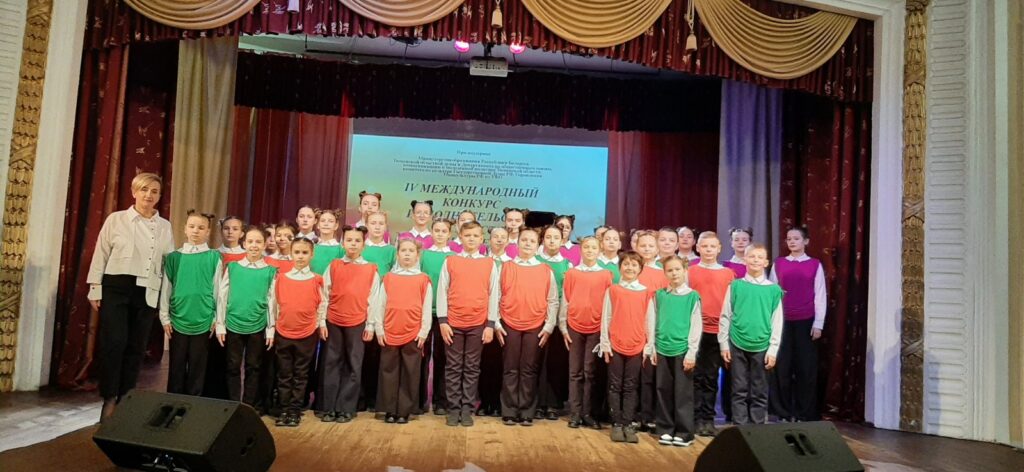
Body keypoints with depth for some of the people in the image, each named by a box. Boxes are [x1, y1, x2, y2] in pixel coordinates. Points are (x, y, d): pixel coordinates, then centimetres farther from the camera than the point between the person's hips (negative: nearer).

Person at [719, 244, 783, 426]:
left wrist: (773, 349, -2)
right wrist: (723, 344, 0)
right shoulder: (735, 286, 1)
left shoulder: (774, 289, 1)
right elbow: (725, 316, 3)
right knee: (740, 391, 6)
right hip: (737, 346, 0)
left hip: (761, 347, 0)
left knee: (759, 393, 8)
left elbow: (777, 322, 2)